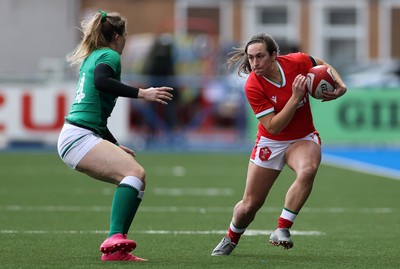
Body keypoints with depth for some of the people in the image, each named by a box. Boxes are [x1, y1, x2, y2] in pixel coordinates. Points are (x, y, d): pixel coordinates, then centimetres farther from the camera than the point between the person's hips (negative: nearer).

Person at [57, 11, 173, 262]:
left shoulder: (92, 58, 24)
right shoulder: (109, 56, -4)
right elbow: (101, 81, -29)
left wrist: (115, 146, 34)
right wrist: (142, 93, -27)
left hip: (76, 136, 10)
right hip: (79, 137, -10)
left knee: (137, 178, 6)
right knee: (135, 172, -26)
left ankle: (116, 249, -1)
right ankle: (116, 240, -42)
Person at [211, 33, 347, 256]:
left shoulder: (297, 62, -17)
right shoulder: (253, 86, -23)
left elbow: (323, 65, 7)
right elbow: (273, 127, -24)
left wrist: (340, 86, -11)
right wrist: (295, 97, -32)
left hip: (303, 139, 1)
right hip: (271, 143, -1)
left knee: (307, 171, -36)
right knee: (250, 204, 5)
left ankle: (282, 229, -25)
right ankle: (231, 239, 38)